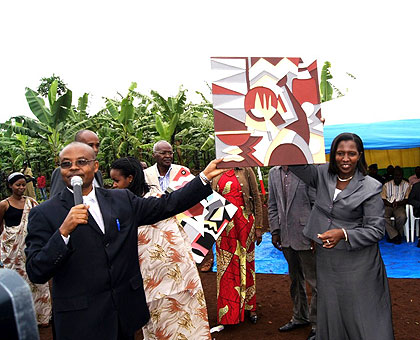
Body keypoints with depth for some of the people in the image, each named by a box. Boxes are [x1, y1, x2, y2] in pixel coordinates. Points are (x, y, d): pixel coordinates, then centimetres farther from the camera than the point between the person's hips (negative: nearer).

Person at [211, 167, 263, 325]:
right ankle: (229, 311, 14)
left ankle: (250, 307, 21)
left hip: (244, 223, -2)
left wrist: (258, 227, -3)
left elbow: (257, 199, 1)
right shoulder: (217, 174, 8)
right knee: (226, 267, 5)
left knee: (246, 264, 7)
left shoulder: (246, 171, 1)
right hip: (224, 226, 2)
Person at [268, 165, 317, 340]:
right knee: (295, 279, 20)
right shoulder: (273, 173, 7)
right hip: (286, 236, 6)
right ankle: (300, 317, 38)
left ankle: (317, 323, 20)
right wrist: (275, 231, 8)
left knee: (314, 280, 3)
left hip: (305, 234, -6)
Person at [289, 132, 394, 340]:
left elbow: (376, 230, -10)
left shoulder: (370, 187, -10)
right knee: (330, 313, 16)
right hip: (326, 259, 4)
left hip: (357, 262, -4)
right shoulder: (323, 174, 1)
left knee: (361, 317, 5)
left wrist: (343, 234, -26)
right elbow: (296, 163, 1)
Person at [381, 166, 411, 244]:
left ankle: (392, 235, -11)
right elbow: (383, 199, 3)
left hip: (400, 206, 0)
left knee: (402, 217, -34)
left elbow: (407, 199, 3)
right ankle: (396, 236, -21)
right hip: (388, 206, 1)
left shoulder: (406, 185, 10)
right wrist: (391, 204, -16)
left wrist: (398, 203, -16)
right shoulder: (387, 185, 9)